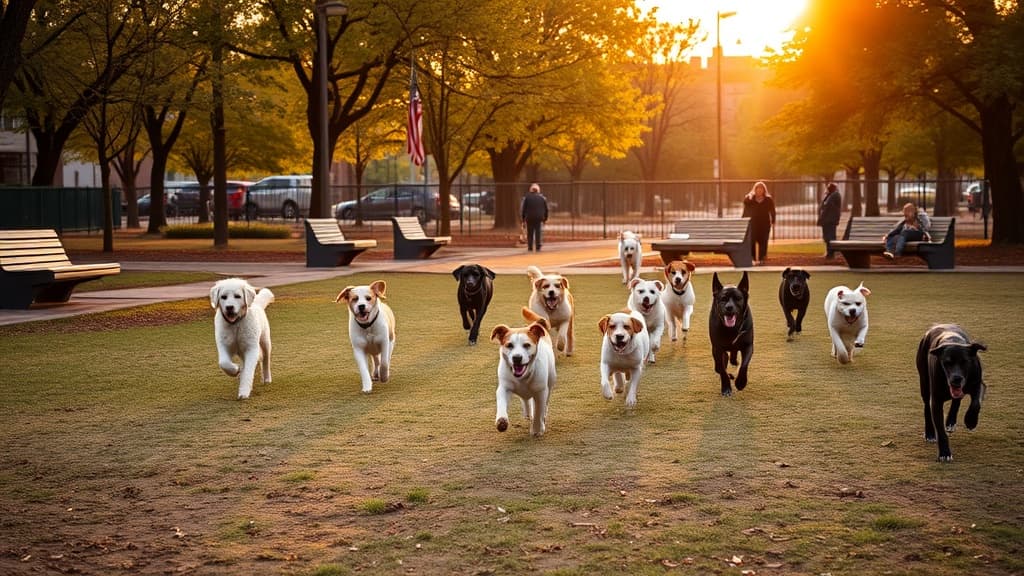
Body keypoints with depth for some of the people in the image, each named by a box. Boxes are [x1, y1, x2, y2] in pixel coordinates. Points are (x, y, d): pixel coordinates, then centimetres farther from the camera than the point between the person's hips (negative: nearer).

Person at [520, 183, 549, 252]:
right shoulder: (542, 197, 6)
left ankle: (530, 248, 2)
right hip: (539, 218, 1)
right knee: (538, 233, 3)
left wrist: (523, 219, 5)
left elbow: (523, 209, 0)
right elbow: (546, 209, 9)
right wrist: (545, 219, 15)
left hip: (529, 218, -1)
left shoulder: (526, 197, 1)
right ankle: (538, 248, -2)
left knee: (530, 233, 5)